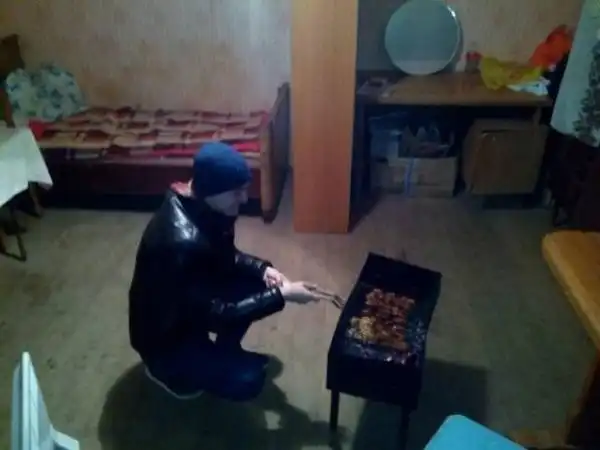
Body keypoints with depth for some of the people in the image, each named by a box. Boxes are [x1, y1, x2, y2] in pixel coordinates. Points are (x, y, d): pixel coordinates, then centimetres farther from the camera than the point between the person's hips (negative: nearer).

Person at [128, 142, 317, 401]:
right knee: (247, 380, -17)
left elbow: (225, 256, 6)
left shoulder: (200, 205, -10)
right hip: (163, 334, -8)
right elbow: (214, 315, -31)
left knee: (257, 282, -1)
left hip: (189, 305, 8)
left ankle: (225, 352, 16)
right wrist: (281, 295, -27)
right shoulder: (183, 241, -38)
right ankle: (166, 367, 7)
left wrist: (262, 269, -12)